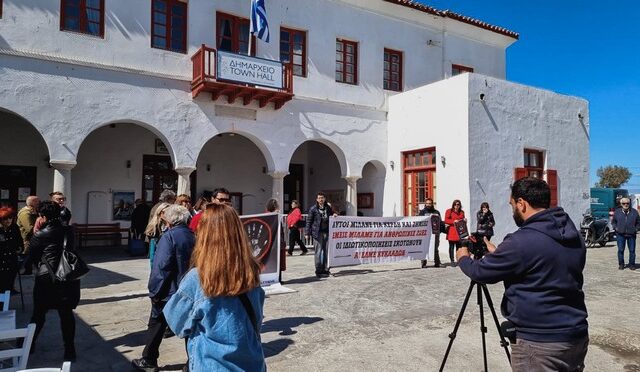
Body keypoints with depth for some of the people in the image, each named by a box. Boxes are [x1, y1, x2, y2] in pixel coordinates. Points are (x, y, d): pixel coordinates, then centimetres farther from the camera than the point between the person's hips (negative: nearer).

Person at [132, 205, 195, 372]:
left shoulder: (169, 236, -16)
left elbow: (160, 267, -20)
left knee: (156, 326, 13)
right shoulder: (192, 236, 3)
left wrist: (154, 291, -12)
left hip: (168, 292, -5)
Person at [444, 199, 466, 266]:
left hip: (459, 231, 4)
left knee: (459, 246, 4)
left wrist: (464, 220, 2)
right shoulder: (449, 211, 3)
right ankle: (452, 261, 1)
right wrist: (453, 221, -16)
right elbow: (446, 220, -3)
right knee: (451, 246, -2)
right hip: (451, 231, -4)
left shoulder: (462, 212, 16)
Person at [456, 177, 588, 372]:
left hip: (540, 343, -7)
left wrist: (463, 258, 11)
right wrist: (498, 254, 24)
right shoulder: (574, 234, 4)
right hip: (578, 336, 8)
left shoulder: (522, 241, -22)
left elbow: (480, 272, -9)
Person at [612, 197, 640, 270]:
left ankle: (631, 264, 14)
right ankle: (621, 264, 10)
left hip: (631, 234, 1)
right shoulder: (617, 212, 6)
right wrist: (615, 228, 0)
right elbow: (613, 221, 16)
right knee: (620, 250, 1)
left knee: (632, 250, 3)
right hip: (620, 234, -1)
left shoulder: (634, 212, 8)